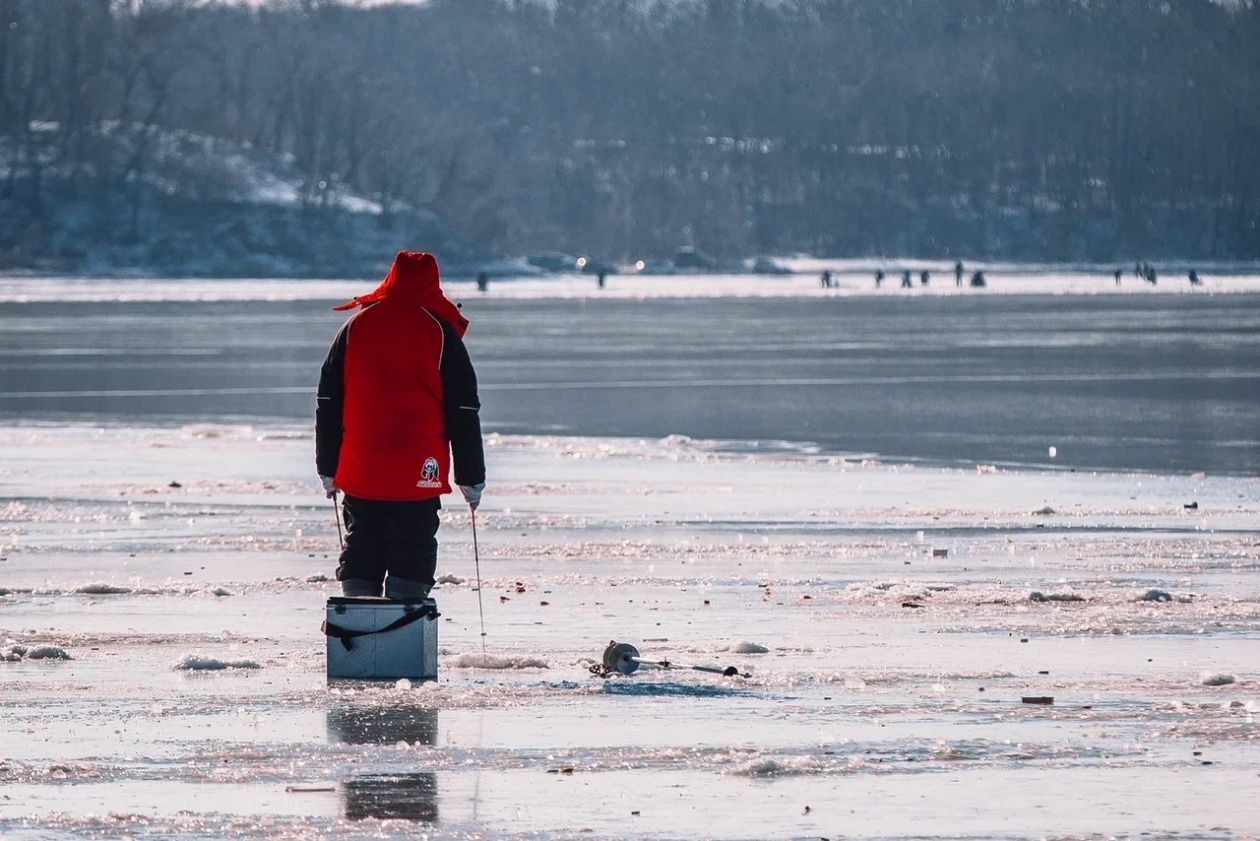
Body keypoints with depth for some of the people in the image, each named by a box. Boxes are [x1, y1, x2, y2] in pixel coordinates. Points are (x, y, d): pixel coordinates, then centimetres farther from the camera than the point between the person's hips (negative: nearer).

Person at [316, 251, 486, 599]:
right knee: (412, 557, 0)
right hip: (418, 474, -3)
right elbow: (463, 411, 0)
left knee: (360, 555, 10)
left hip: (360, 471, 3)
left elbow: (328, 404, 11)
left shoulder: (356, 326, 8)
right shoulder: (441, 332, -1)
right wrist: (471, 478, 5)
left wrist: (327, 468, 17)